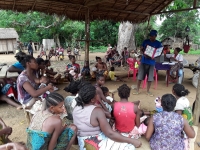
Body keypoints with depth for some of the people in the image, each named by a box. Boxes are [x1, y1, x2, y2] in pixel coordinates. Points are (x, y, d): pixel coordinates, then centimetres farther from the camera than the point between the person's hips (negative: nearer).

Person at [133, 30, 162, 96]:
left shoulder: (158, 43, 0)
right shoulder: (145, 41, 4)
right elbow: (141, 49, 9)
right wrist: (144, 54, -11)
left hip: (152, 62, 0)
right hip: (144, 61, 1)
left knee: (150, 77, 4)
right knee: (140, 76, 2)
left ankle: (148, 91, 18)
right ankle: (137, 90, 13)